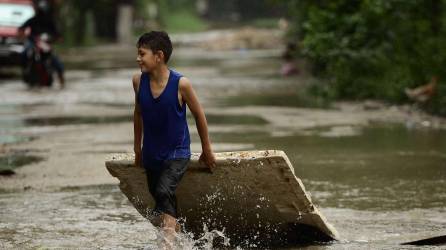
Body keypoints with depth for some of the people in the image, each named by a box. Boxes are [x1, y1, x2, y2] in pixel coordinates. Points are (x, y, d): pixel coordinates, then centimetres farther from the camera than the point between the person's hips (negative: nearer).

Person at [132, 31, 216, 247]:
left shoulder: (181, 84, -19)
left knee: (164, 192, -27)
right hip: (151, 154, 5)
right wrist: (137, 148, 17)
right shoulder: (138, 81, -7)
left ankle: (168, 241, -29)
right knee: (164, 202, 15)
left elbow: (198, 114, -5)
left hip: (177, 152, -5)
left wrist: (207, 150, 4)